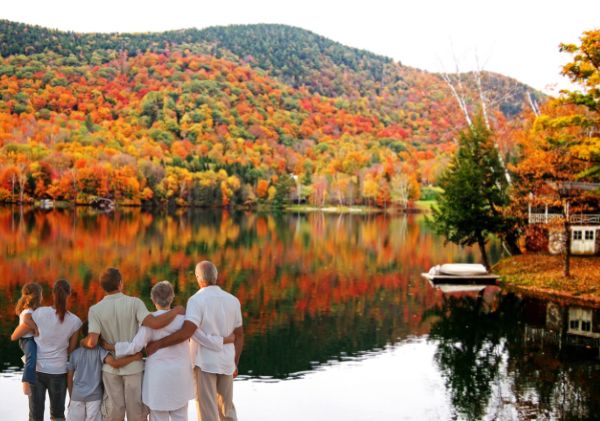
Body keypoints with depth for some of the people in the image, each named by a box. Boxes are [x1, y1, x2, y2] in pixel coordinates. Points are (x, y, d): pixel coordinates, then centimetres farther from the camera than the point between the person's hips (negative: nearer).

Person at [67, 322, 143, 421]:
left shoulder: (74, 353, 7)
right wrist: (134, 357, -15)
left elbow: (69, 377, 10)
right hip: (94, 396, -3)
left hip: (77, 396, 3)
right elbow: (114, 363, -22)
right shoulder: (99, 351, -6)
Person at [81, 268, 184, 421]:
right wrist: (176, 311, -12)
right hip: (134, 366, -1)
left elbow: (92, 342, -16)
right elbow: (154, 323, -26)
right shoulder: (134, 303, -13)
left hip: (111, 367, 2)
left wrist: (81, 341, 7)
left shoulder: (95, 309, -7)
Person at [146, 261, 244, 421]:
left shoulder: (197, 300, -15)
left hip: (204, 362, -5)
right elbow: (239, 335, 8)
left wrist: (157, 344, -20)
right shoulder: (233, 300, 2)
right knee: (226, 408, 20)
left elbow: (186, 333, -28)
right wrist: (235, 364, 18)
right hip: (226, 362, 5)